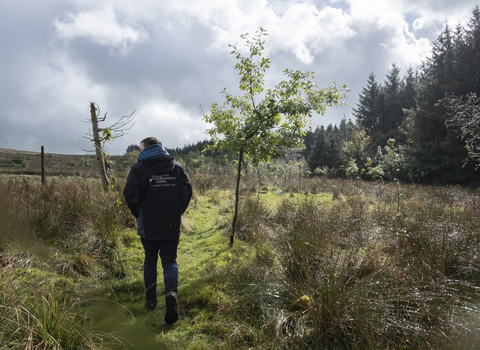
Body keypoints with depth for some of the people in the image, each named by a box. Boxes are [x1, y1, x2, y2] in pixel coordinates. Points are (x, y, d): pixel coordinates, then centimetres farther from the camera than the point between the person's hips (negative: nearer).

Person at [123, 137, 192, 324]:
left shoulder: (139, 168, -6)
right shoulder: (177, 167, 2)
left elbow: (130, 195, -9)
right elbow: (187, 191, -1)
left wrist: (139, 215, 7)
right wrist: (177, 212, 9)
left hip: (148, 226, -1)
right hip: (172, 226, 1)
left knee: (150, 261, 16)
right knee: (170, 260, 10)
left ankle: (151, 301, 23)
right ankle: (171, 291, -16)